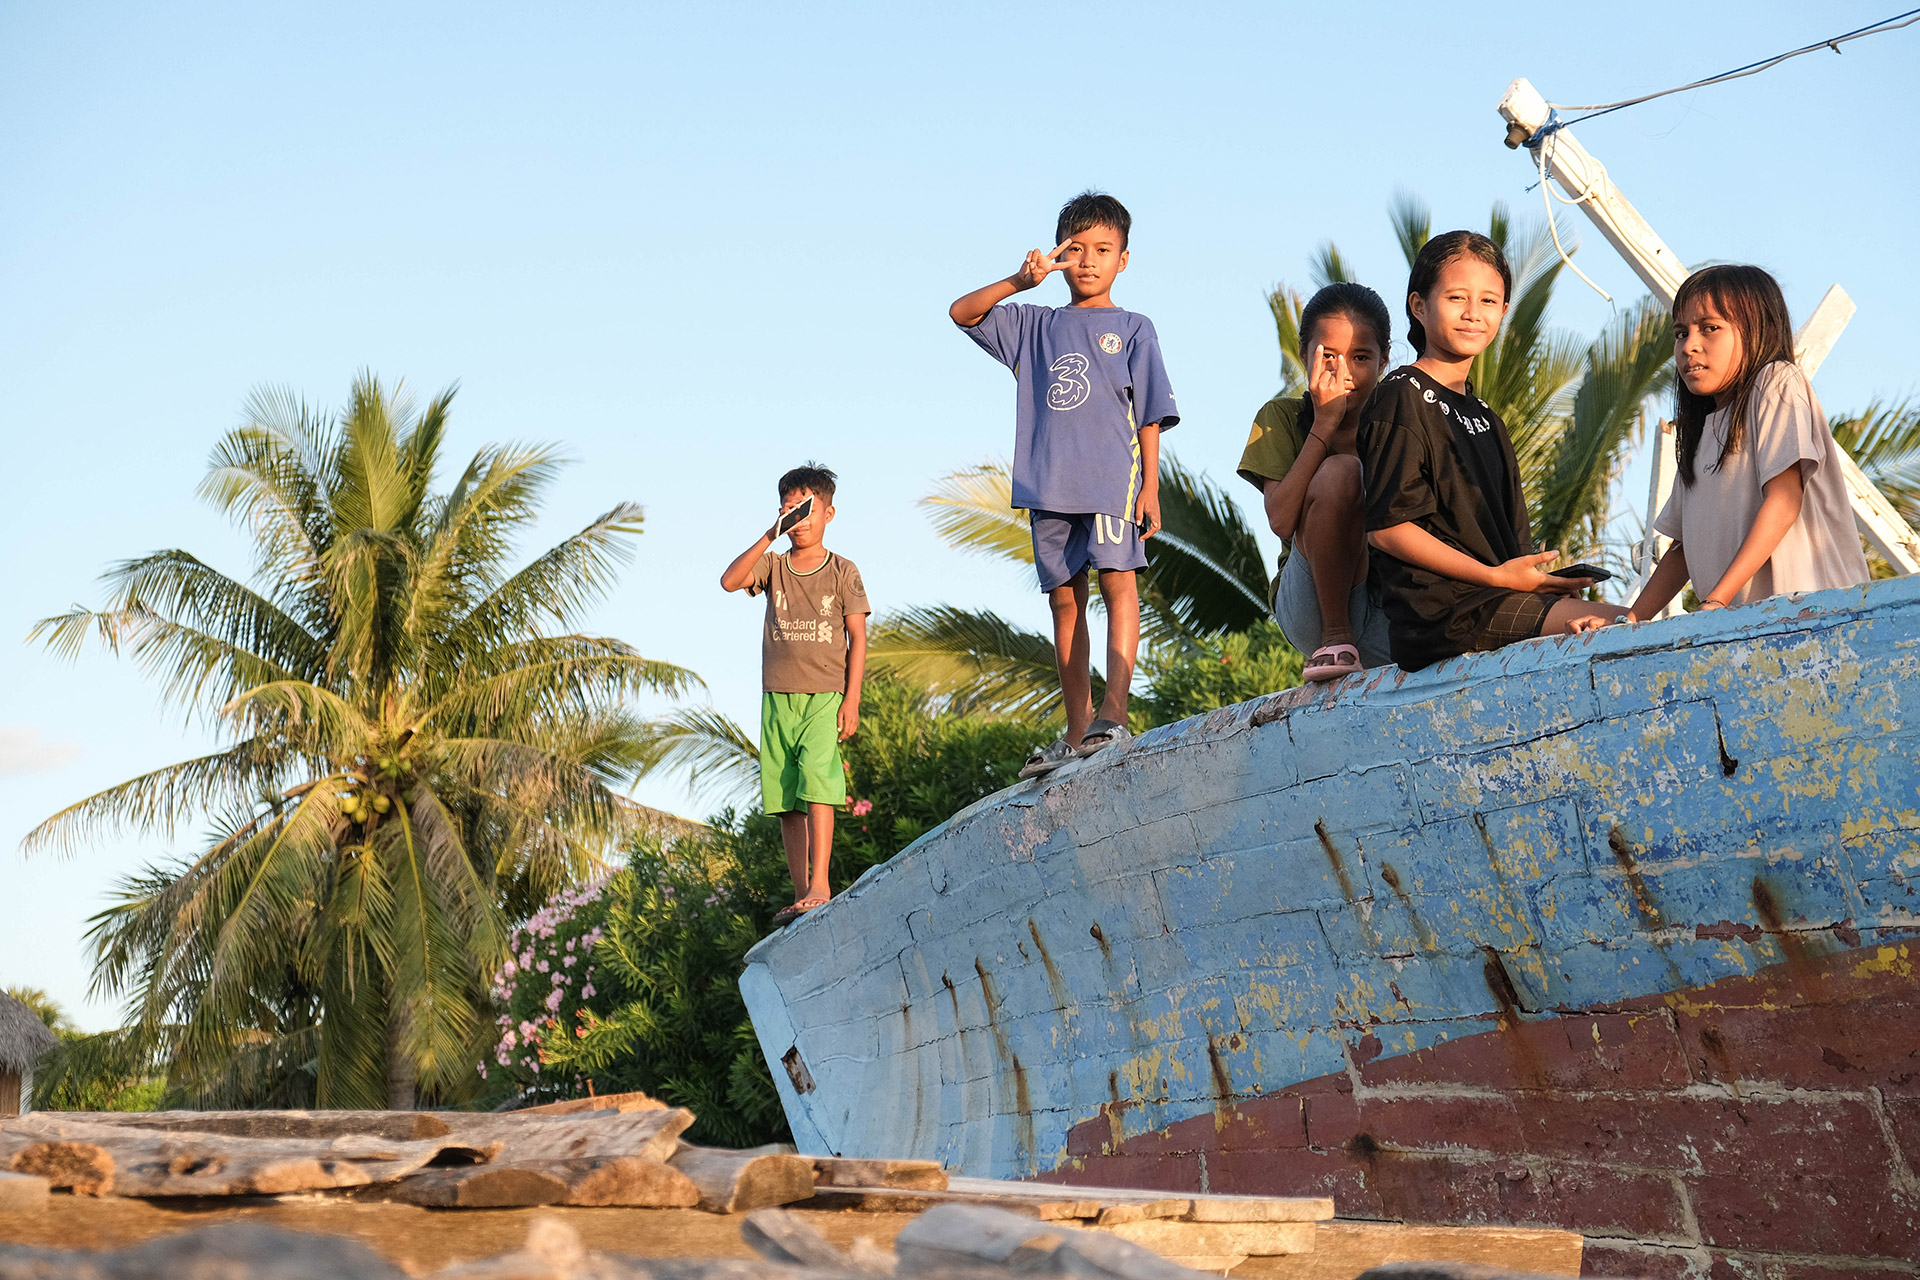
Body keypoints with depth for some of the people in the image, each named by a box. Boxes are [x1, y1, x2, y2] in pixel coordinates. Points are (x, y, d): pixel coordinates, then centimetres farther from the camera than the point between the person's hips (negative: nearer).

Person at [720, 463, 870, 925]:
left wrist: (852, 699, -7)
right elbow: (730, 580, -11)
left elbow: (857, 638, 1)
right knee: (785, 800, 4)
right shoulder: (772, 567, 8)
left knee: (816, 783, -19)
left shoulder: (843, 572, 3)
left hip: (825, 696, -3)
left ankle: (819, 885, -19)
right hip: (778, 699, 3)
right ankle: (801, 893, 10)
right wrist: (769, 537, -17)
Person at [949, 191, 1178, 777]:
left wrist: (1150, 487, -4)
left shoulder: (1133, 329, 9)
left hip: (1112, 477, -3)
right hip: (1048, 484, 3)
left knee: (1117, 580, -15)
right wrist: (1019, 282, -3)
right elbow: (962, 312, 12)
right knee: (1064, 596, 4)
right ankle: (1077, 733, 9)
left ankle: (1112, 713, -20)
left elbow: (1150, 415, 4)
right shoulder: (1036, 325, 16)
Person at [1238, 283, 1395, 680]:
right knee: (1339, 470, -27)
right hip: (1309, 609, -2)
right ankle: (1335, 641, -17)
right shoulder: (1282, 417, 3)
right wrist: (1324, 425, -17)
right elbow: (1282, 521, -15)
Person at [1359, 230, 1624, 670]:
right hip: (1443, 613, -9)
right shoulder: (1403, 397, -4)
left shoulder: (1483, 417, 24)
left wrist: (1538, 576, 3)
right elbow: (1386, 526, -13)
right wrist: (1498, 576, -15)